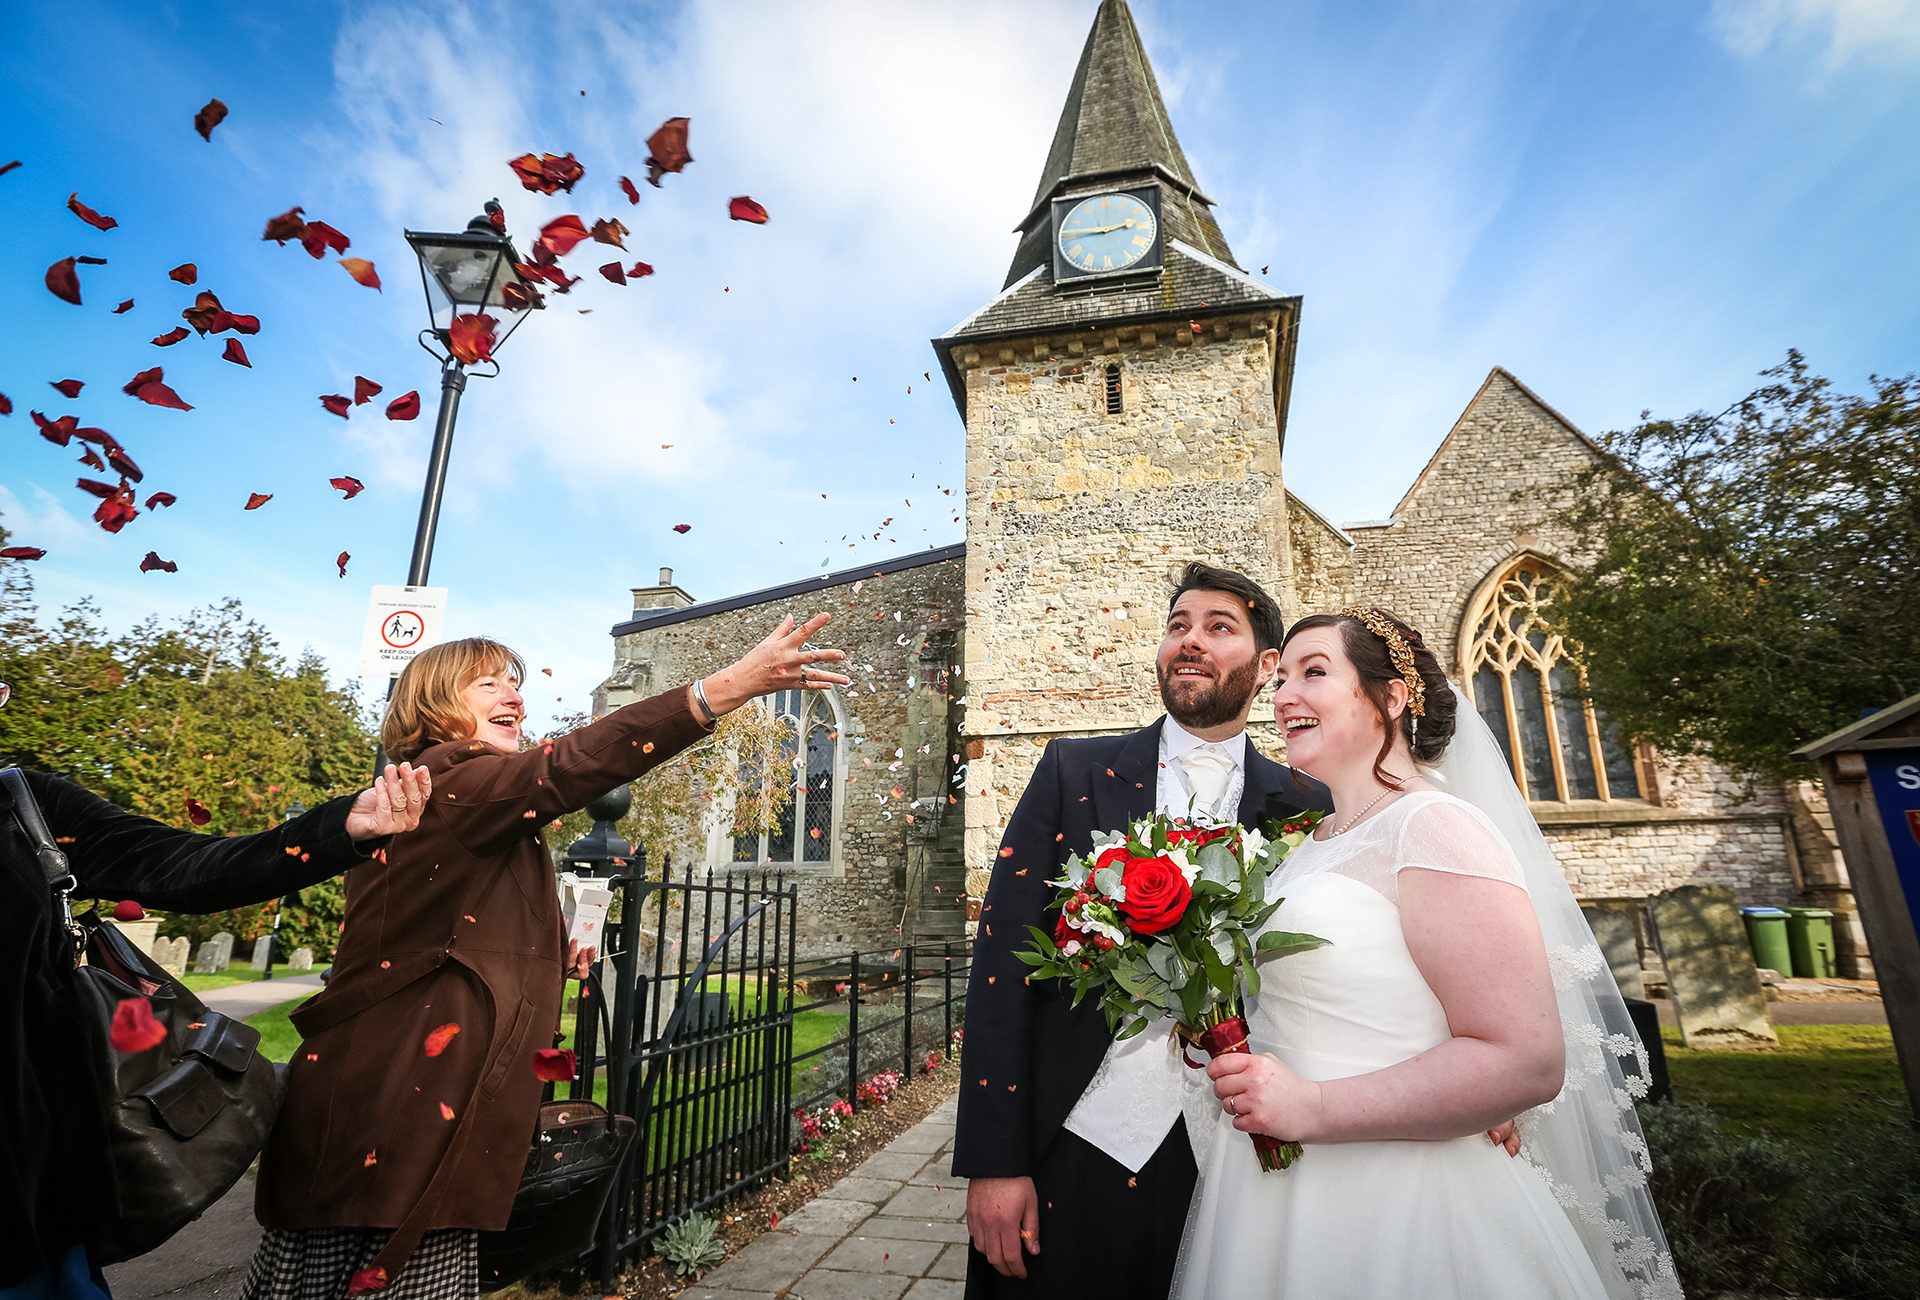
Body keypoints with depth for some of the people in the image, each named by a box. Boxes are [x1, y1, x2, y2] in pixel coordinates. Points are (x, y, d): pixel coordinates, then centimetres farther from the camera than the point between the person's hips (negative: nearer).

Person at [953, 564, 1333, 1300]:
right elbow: (1002, 960, -6)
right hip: (1069, 1153, 0)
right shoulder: (1074, 771, -3)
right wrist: (993, 1162, -8)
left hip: (1224, 1169, 1)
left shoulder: (1304, 809, -1)